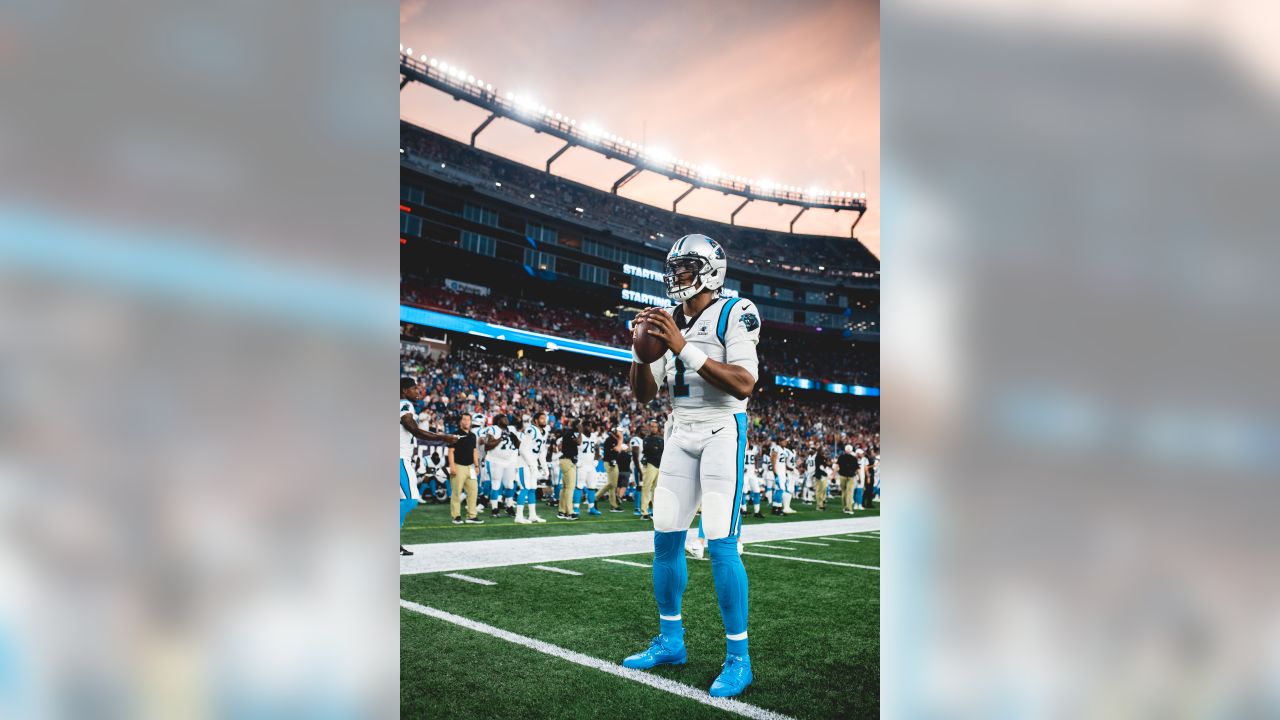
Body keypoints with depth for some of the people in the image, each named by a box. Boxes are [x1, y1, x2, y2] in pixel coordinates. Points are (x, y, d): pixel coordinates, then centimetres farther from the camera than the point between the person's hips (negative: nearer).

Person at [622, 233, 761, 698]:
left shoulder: (735, 314, -9)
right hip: (681, 433, 7)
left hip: (722, 430, -7)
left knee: (720, 543, -11)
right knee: (666, 537, 7)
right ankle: (670, 641, 22)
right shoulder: (670, 322, 10)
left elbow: (744, 384, -22)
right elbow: (643, 394, 10)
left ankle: (738, 658, 0)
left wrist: (684, 348, -25)